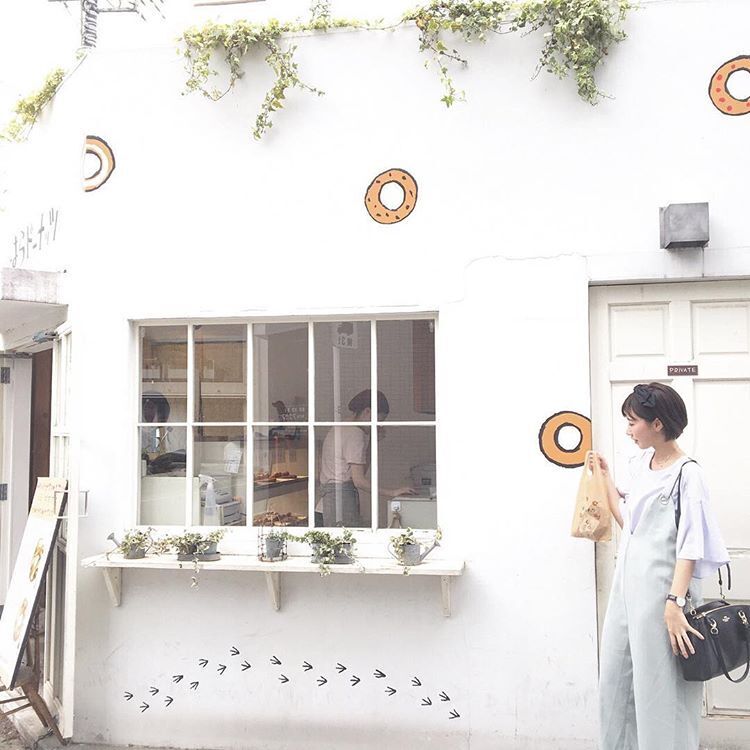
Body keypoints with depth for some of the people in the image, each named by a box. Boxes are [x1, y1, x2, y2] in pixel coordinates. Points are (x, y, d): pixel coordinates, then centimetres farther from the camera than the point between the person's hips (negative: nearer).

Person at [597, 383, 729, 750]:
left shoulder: (687, 474, -12)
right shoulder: (640, 463, 10)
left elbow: (689, 546, -17)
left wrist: (674, 603, -24)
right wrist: (606, 477, 21)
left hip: (661, 591, -8)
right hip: (628, 585, 8)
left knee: (660, 687, 2)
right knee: (616, 679, 14)